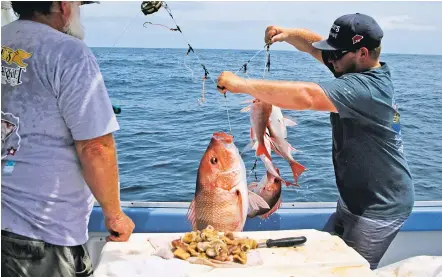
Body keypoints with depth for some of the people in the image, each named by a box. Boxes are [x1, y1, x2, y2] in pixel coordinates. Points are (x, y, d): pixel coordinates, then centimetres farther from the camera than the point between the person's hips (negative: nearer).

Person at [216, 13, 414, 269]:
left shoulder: (365, 87, -29)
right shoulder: (363, 69, 1)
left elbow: (306, 96, -42)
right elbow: (315, 45, 8)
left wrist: (242, 84, -37)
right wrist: (287, 34, -11)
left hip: (379, 209, -9)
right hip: (357, 199, 9)